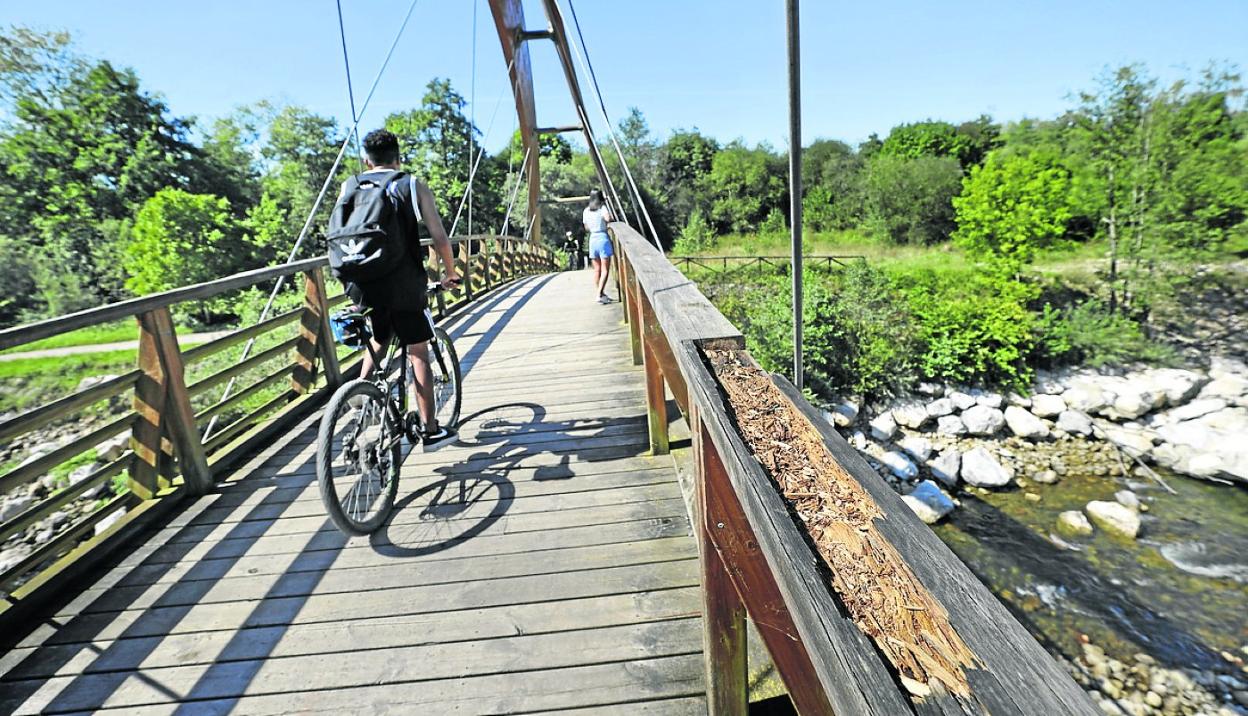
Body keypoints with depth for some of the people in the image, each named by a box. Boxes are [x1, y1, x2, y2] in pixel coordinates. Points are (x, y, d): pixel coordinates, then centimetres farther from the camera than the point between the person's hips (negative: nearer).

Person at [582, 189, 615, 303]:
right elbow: (608, 218, -23)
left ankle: (600, 294, 13)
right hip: (603, 238, -5)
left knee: (597, 270, 11)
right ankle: (600, 295, -13)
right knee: (605, 270, -4)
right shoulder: (602, 208, -4)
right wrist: (613, 218, -3)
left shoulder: (586, 211, 11)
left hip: (592, 239, 5)